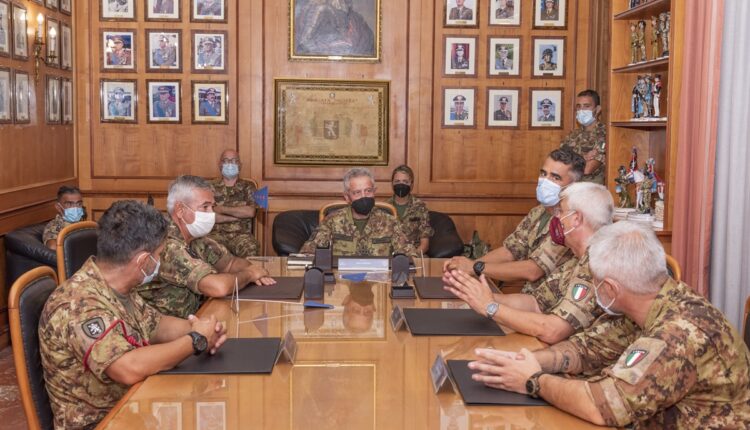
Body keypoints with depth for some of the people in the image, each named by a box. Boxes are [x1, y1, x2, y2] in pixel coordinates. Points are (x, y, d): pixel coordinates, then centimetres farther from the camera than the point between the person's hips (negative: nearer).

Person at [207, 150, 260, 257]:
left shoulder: (248, 187, 12)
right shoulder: (211, 187, 12)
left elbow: (250, 212, -5)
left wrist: (222, 209, -4)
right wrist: (239, 215, -6)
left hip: (241, 234, 0)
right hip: (217, 233, 0)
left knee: (251, 248, -34)